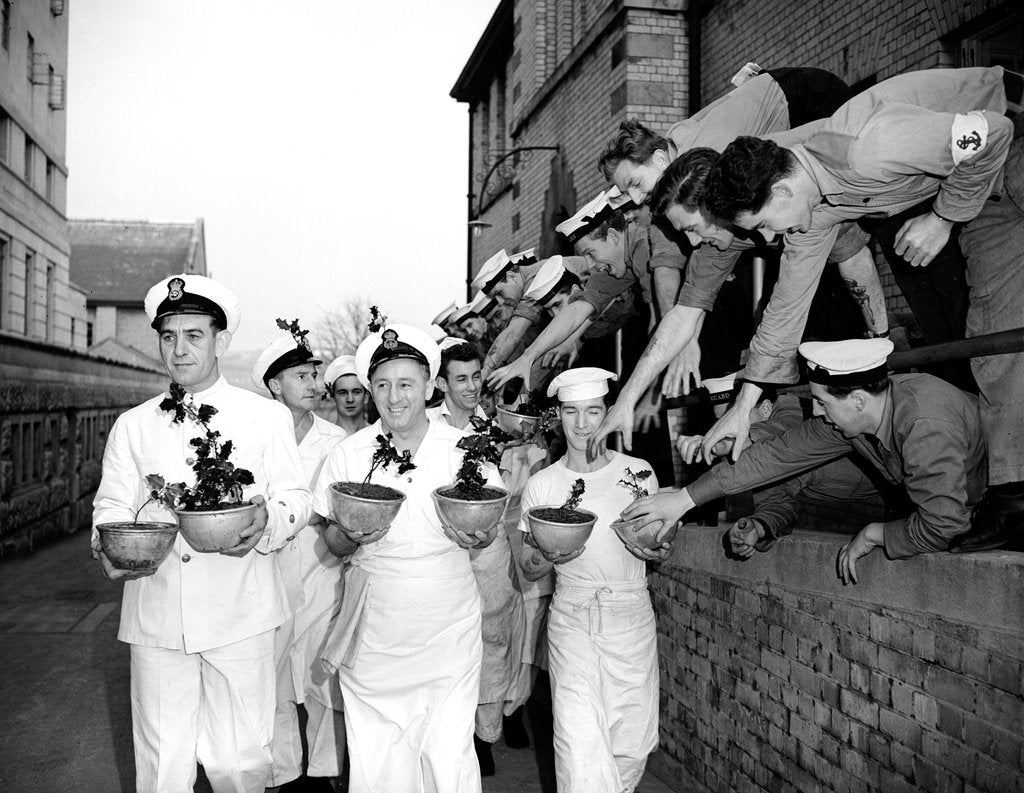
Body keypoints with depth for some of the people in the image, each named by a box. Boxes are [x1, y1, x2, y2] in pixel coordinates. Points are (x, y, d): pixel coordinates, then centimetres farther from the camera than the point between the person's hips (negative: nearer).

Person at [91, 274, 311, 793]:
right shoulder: (132, 425, 12)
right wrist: (109, 548, -12)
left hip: (239, 612, -1)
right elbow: (112, 504, 10)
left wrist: (267, 519, -18)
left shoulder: (267, 417, 7)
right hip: (156, 612, 2)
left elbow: (294, 496, 4)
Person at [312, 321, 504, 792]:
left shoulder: (464, 449, -1)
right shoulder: (348, 455, -2)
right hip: (374, 632, 0)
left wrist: (477, 538, -15)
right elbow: (334, 544, 4)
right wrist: (352, 536, -18)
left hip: (448, 628, 0)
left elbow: (485, 529, 7)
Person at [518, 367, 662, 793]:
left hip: (632, 618, 1)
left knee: (632, 745, 7)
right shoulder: (541, 485, -1)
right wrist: (550, 556, -17)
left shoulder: (638, 472, 0)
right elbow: (528, 569, 5)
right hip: (571, 620, -1)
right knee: (580, 746, -12)